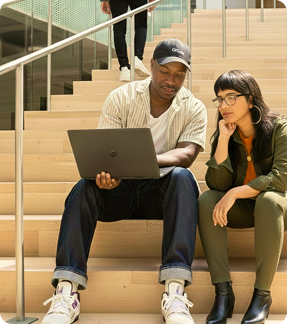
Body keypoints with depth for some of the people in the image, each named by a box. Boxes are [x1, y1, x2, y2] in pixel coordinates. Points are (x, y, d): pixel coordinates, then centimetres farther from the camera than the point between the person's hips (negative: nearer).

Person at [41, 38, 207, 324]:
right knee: (84, 188, -30)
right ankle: (67, 292, -35)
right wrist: (106, 171, -33)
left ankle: (175, 290, -43)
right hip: (120, 186, 1)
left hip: (161, 190, 0)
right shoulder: (121, 97, 0)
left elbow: (185, 155, -17)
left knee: (182, 178, -34)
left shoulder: (193, 108, -1)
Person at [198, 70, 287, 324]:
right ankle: (223, 292, -28)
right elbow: (216, 184, -12)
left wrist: (235, 193, -30)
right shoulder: (224, 134, -1)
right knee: (206, 200, -24)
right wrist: (223, 139, -19)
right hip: (242, 209, 4)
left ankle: (262, 294, -27)